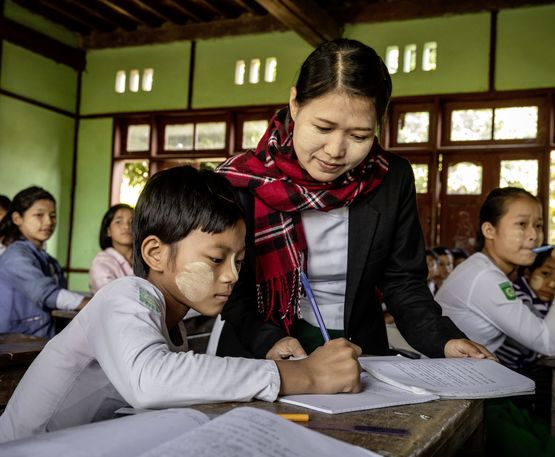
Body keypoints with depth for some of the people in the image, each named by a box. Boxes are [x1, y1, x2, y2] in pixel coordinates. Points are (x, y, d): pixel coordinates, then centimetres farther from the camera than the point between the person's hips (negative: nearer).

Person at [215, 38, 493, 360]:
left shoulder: (393, 180, -4)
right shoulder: (241, 182, -11)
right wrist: (267, 341, -23)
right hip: (258, 359, -1)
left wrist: (444, 340, -13)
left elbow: (404, 282, 3)